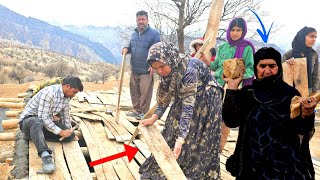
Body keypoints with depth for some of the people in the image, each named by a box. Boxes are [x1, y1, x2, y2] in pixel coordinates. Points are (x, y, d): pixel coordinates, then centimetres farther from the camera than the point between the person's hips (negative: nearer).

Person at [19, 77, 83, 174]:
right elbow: (43, 118, -28)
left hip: (47, 122, 8)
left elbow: (65, 114, 16)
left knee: (70, 136, -10)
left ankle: (35, 135, -1)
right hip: (28, 120, -8)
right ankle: (46, 156, -57)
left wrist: (69, 131, 25)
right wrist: (60, 132, -25)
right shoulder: (49, 92, -25)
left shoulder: (66, 96, 1)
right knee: (36, 123, -43)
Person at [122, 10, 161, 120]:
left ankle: (144, 112, 10)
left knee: (145, 92, -3)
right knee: (134, 90, 14)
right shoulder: (134, 34, 14)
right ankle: (137, 110, 27)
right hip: (134, 69, 7)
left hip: (146, 70, -7)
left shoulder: (154, 34, -8)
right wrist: (126, 49, 3)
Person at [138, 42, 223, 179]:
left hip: (206, 104, -7)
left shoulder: (189, 69, -36)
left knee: (198, 145, 2)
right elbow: (165, 96, 1)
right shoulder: (168, 70, -12)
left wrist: (181, 139, -37)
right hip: (185, 99, 7)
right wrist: (154, 117, -8)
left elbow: (189, 106, -36)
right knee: (171, 137, 14)